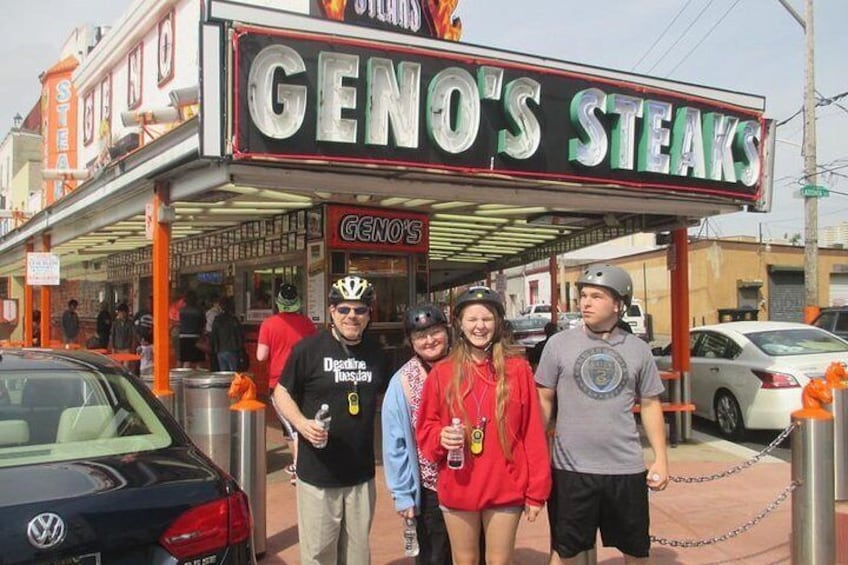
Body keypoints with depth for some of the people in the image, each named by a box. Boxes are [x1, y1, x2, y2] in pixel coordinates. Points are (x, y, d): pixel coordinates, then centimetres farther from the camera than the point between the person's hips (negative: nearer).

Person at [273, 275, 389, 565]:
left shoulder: (376, 353, 5)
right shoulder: (308, 349, -9)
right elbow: (282, 392, -2)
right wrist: (302, 423, -19)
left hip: (362, 474, 4)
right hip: (318, 474, -4)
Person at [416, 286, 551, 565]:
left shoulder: (517, 369, -3)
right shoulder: (442, 372, 0)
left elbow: (533, 432, -3)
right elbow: (425, 428, 7)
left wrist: (536, 489, -4)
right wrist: (441, 437, -15)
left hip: (506, 489, -1)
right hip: (458, 490, 1)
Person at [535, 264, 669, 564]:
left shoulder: (638, 349, 2)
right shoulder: (559, 344, -3)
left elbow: (650, 405, 9)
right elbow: (544, 401, 2)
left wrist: (661, 458, 4)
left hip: (626, 469, 2)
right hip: (571, 468, -2)